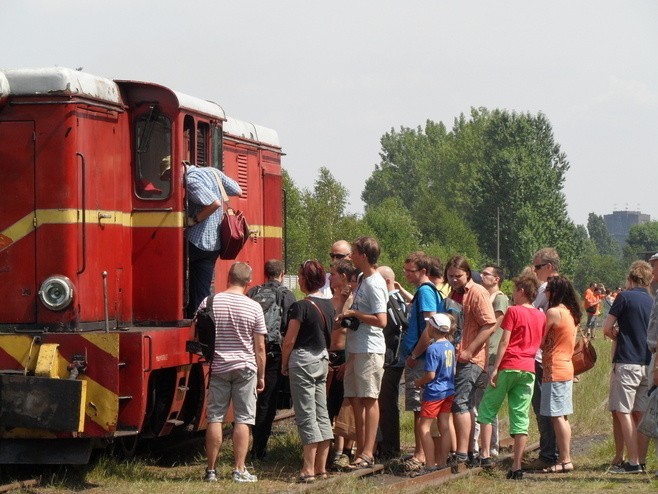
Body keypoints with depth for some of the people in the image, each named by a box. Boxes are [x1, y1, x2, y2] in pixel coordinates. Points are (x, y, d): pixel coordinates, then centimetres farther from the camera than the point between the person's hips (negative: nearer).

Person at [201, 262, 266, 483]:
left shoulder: (209, 303, -3)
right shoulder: (254, 307, -6)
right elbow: (260, 347, -3)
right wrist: (261, 376, 6)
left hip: (217, 368, 1)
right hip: (245, 369, -1)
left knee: (215, 419, 6)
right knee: (242, 420, 3)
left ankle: (211, 470, 10)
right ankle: (239, 470, 2)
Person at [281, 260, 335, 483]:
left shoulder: (301, 307, -16)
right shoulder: (328, 305, 6)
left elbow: (289, 341, -14)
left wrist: (284, 364, 0)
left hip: (303, 361, -7)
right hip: (322, 360, 8)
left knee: (306, 416, -5)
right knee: (322, 414, 9)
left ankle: (309, 469, -6)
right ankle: (321, 468, 13)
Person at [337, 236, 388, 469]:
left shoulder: (374, 284, -16)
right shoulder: (362, 279, 14)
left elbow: (381, 320, -23)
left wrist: (353, 313, -15)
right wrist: (346, 316, 11)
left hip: (369, 349, -10)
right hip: (355, 348, 10)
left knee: (368, 399, -5)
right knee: (355, 398, 11)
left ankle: (368, 454, -3)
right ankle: (361, 451, 17)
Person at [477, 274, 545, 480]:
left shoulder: (513, 311, -5)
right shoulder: (541, 316, 12)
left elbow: (504, 342, -9)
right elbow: (539, 344, 16)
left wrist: (495, 368, -9)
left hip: (508, 366, -5)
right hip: (528, 369, 5)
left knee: (487, 409, 8)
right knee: (521, 418, 3)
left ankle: (485, 454, -1)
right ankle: (517, 466, -1)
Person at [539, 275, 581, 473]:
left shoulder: (553, 312, -13)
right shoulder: (571, 313, 13)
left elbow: (540, 341, -8)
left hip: (554, 368, -9)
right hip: (567, 367, 9)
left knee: (557, 416, -7)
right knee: (562, 417, 12)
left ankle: (564, 460, -9)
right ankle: (565, 458, 14)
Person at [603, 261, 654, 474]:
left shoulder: (625, 297, -6)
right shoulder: (652, 302, 11)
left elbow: (607, 329, -4)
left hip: (627, 362, -6)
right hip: (647, 363, 6)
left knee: (623, 412, -4)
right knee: (641, 414, 9)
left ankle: (633, 462, -9)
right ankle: (642, 461, 10)